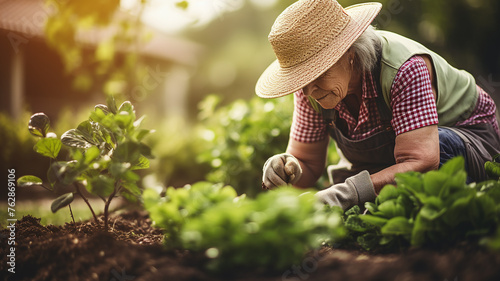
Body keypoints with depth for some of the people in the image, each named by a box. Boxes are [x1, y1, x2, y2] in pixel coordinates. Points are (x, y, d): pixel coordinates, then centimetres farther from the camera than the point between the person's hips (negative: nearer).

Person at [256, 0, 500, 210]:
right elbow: (307, 163, -7)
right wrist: (287, 171, -31)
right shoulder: (311, 90, -16)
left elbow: (421, 162, -42)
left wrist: (349, 192, -53)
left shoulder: (405, 69, -33)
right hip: (385, 169, 5)